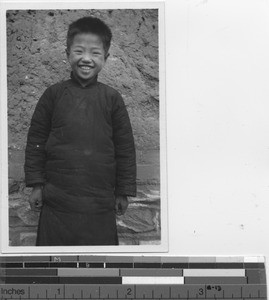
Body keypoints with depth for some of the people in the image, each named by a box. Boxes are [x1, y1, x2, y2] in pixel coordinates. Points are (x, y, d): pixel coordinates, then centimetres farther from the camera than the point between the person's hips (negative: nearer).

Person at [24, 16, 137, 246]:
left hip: (100, 202, 0)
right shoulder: (54, 95, 1)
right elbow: (36, 140, 5)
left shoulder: (112, 98, 1)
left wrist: (123, 192, 5)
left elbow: (125, 147, 5)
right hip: (57, 199, 0)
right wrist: (36, 185, 3)